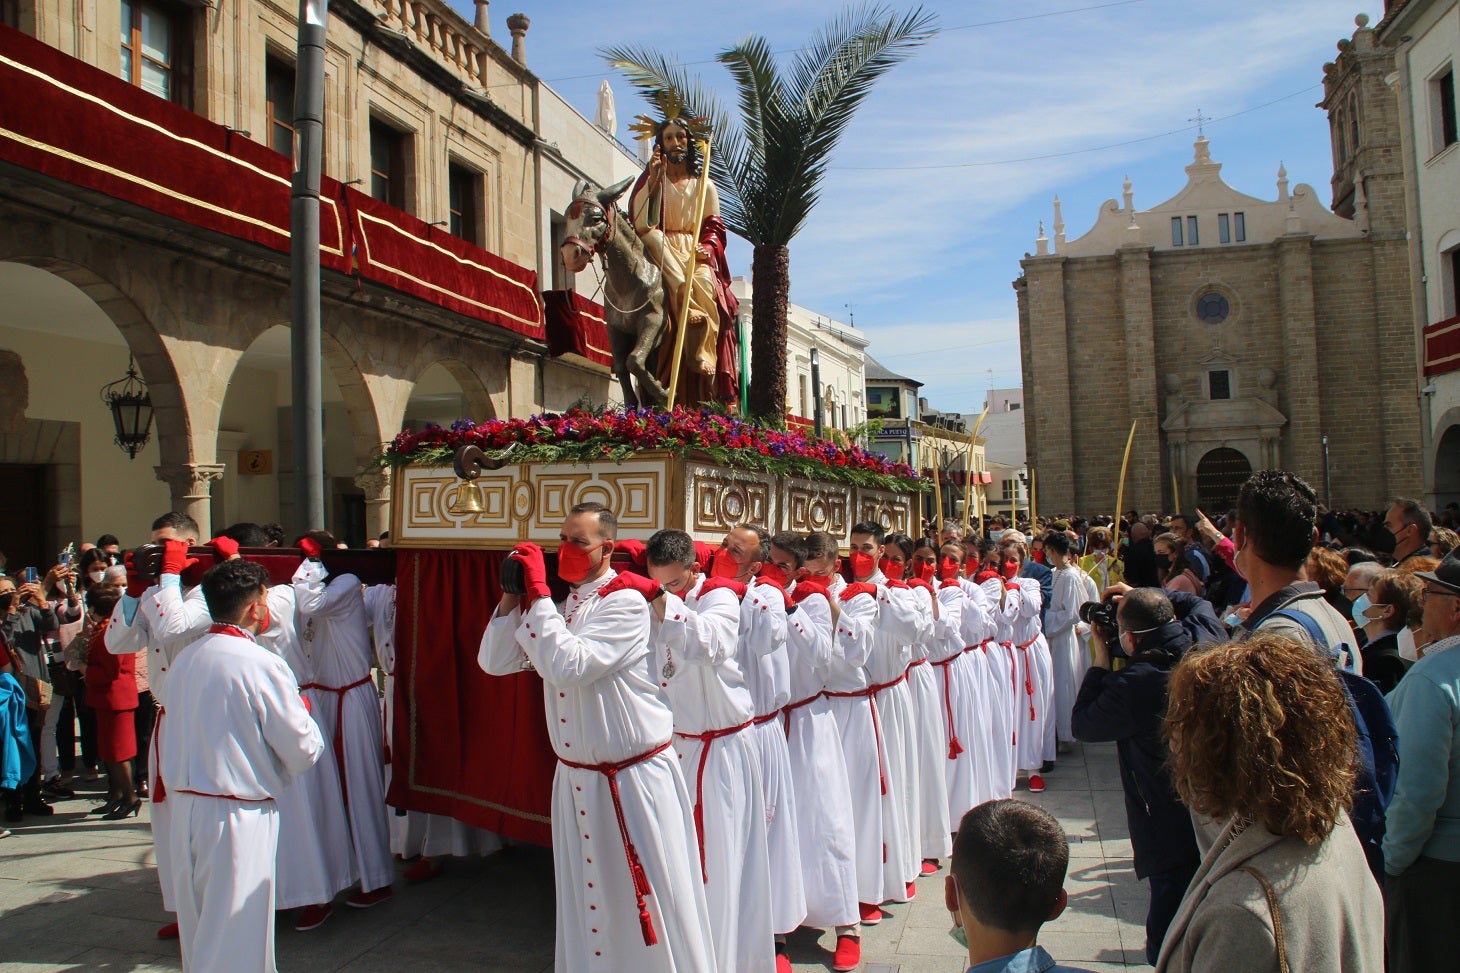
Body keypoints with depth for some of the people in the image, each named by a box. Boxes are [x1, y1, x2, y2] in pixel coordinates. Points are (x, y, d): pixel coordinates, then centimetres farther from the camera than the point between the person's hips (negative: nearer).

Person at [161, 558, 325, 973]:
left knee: (199, 930, 21)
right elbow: (304, 751, -11)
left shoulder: (183, 660, 4)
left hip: (185, 810, 7)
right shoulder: (262, 666, -17)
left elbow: (178, 745, 13)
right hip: (238, 816, -7)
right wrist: (301, 710, 6)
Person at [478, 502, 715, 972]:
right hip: (576, 778, 7)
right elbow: (494, 662, 4)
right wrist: (513, 594, -6)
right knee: (586, 902, 17)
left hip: (635, 778, -6)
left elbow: (568, 666, -27)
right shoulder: (556, 606, 7)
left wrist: (538, 593, -23)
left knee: (648, 905, 2)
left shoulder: (625, 604, -15)